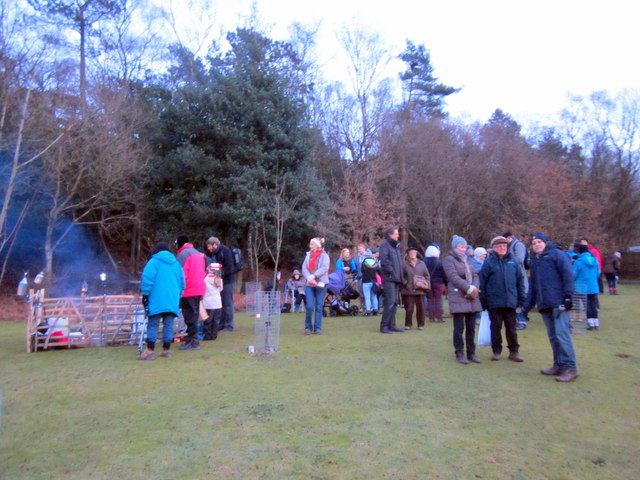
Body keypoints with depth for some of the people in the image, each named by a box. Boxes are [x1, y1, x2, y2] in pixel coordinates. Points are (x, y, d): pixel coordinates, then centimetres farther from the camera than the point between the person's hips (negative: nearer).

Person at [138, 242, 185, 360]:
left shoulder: (154, 261, -1)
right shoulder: (176, 263, 15)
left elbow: (147, 279, -11)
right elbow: (182, 282, 16)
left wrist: (145, 294, -3)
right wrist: (178, 296, 23)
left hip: (157, 300, -4)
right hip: (173, 300, 4)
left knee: (152, 325, 0)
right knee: (168, 325, 7)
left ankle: (149, 351, -3)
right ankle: (166, 350, 10)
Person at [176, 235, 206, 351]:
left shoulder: (183, 253, -7)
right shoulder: (198, 253, 19)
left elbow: (181, 273, -14)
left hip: (188, 290, -8)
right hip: (199, 289, 8)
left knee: (190, 316, -4)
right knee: (193, 316, 15)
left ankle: (194, 342, -3)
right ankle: (190, 339, 23)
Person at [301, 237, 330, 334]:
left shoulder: (324, 256, 0)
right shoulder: (308, 255, 11)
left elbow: (324, 268, -15)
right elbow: (304, 268, 0)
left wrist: (313, 276, -22)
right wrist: (309, 278, -16)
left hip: (320, 284, -2)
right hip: (309, 284, 2)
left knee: (319, 307, 2)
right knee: (309, 306, -7)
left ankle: (317, 328, 12)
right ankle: (308, 327, 8)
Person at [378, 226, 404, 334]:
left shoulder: (395, 246, 22)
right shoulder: (384, 245, -6)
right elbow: (384, 260, -17)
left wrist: (400, 275, 14)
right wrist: (391, 271, -15)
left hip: (396, 278, 9)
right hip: (388, 278, -9)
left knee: (394, 303, 10)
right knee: (390, 302, -11)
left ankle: (392, 325, 16)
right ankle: (384, 326, -6)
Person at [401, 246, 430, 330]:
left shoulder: (422, 263, 13)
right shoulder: (405, 264, 3)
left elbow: (427, 275, 15)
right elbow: (402, 276, 0)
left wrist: (427, 284, 1)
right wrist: (406, 283, -11)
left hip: (420, 290, 3)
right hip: (408, 291, -3)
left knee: (421, 307, 5)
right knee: (409, 308, -2)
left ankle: (421, 324, 16)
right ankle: (408, 324, 11)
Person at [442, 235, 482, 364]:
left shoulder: (467, 259, 19)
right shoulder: (449, 259, -2)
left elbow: (475, 275, 13)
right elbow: (453, 277, -13)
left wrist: (475, 288, -7)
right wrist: (469, 288, -16)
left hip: (472, 297, 6)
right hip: (458, 297, -6)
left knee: (471, 327, 8)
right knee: (459, 328, -2)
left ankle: (471, 353, 16)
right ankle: (459, 353, 7)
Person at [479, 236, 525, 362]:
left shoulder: (513, 261, 4)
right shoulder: (489, 262, -4)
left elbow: (520, 280, 8)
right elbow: (482, 283, -4)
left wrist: (521, 298, 5)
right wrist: (484, 301, -6)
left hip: (510, 301, 2)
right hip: (494, 302, -2)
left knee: (511, 328, 11)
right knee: (496, 327, 9)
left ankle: (514, 351, 21)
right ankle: (496, 351, 20)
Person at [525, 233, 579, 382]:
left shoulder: (557, 254, 0)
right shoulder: (534, 260, 21)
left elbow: (568, 274, -9)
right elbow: (532, 284, 24)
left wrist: (568, 295, -16)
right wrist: (528, 303, 18)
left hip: (558, 302, -7)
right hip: (544, 304, 7)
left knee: (561, 334, -10)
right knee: (552, 336, 10)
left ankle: (570, 368, -3)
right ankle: (558, 366, 16)